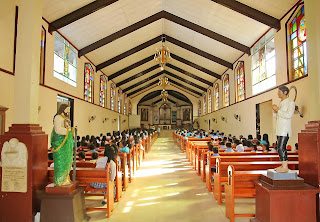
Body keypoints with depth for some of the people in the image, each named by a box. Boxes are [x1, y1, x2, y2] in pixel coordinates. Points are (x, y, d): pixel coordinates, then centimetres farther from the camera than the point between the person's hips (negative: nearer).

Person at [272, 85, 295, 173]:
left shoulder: (290, 102, -7)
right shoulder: (281, 103, 19)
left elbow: (289, 115, -20)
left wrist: (278, 109, -14)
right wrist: (275, 111, 4)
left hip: (285, 129, -9)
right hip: (279, 129, 9)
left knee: (281, 148, -14)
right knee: (280, 148, 10)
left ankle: (285, 167, -10)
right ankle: (284, 165, 17)